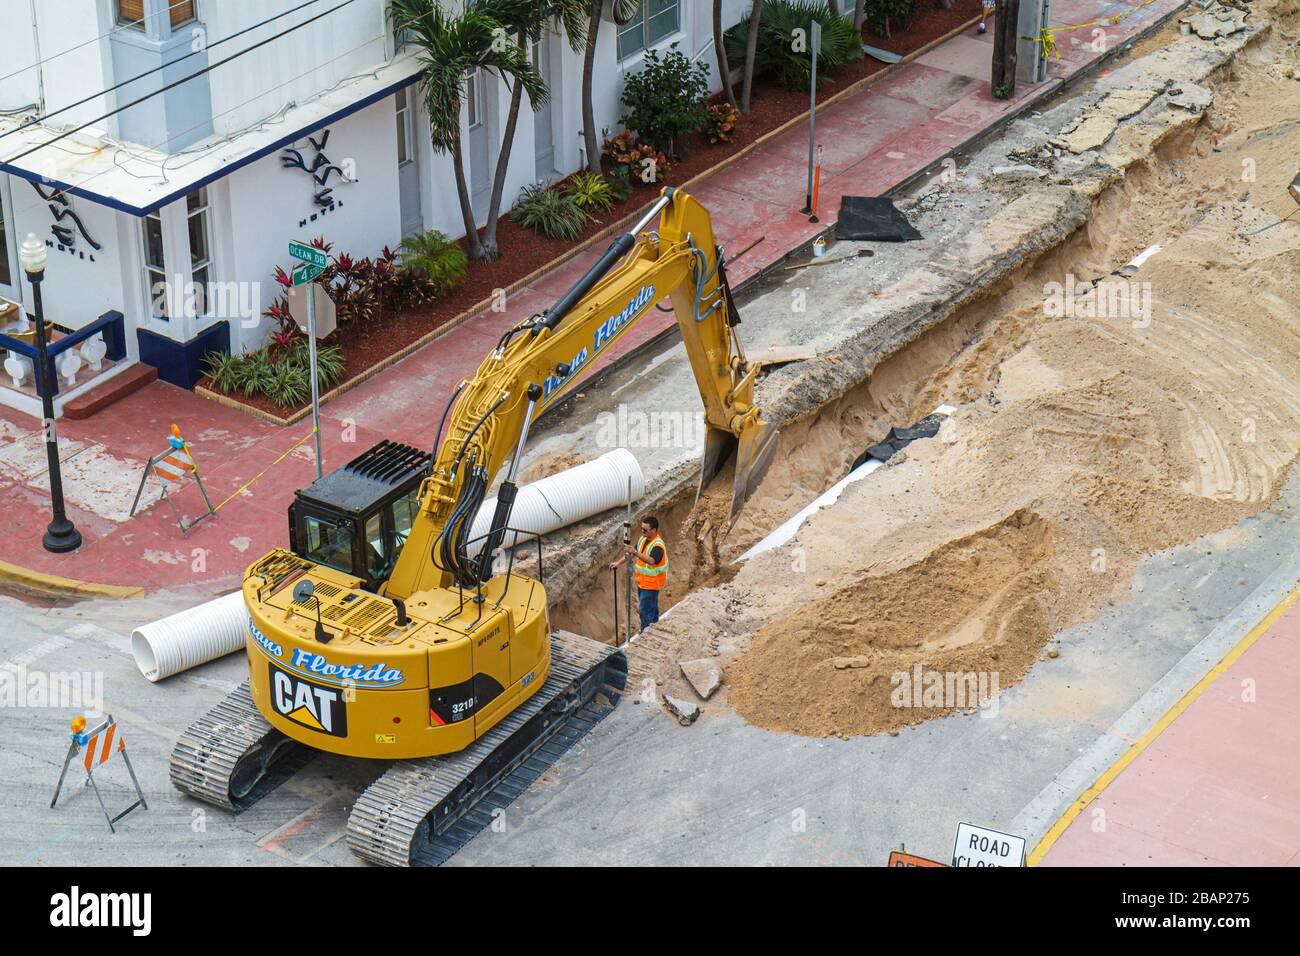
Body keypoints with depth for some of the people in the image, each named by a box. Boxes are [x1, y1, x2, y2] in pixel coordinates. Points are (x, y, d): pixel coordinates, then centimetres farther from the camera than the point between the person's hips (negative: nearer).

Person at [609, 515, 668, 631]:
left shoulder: (658, 546, -26)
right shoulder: (643, 539, 4)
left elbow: (651, 560, -43)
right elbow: (632, 553, 16)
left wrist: (636, 553, -54)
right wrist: (618, 563, 10)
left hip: (651, 585, -9)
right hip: (642, 582, 9)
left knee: (645, 611, -8)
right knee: (652, 609, 20)